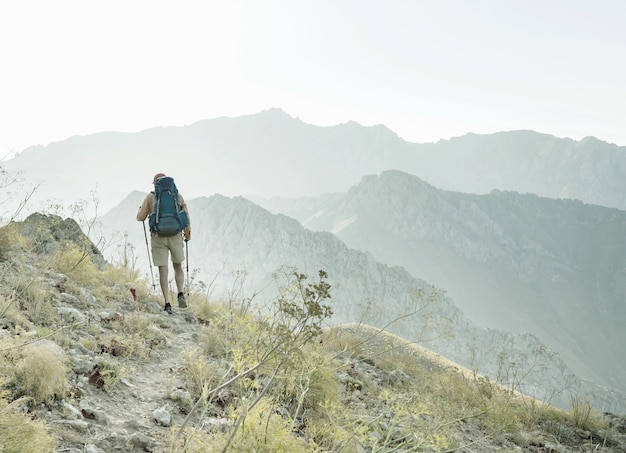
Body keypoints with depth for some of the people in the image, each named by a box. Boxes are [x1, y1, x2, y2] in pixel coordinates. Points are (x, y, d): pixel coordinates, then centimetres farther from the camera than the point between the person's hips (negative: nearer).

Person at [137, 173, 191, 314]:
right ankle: (181, 294, -3)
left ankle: (167, 303, -5)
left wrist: (141, 209, 30)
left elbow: (140, 218, 8)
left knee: (163, 271, 2)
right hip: (175, 235, 1)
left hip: (158, 237, -1)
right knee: (178, 267, 19)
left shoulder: (150, 197, 5)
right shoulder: (176, 194, 7)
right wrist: (188, 230, 4)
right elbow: (185, 211, -3)